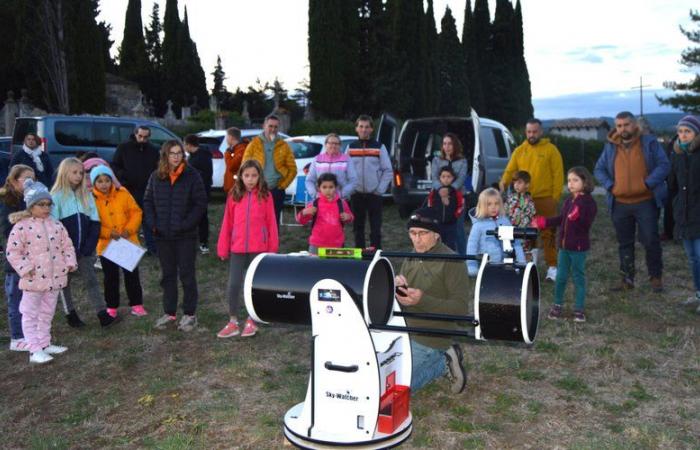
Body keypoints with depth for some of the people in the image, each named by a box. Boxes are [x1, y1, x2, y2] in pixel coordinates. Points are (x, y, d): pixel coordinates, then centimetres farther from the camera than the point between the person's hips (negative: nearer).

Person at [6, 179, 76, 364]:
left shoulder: (56, 225, 5)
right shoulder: (22, 227, -11)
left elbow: (67, 246, 12)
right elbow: (13, 252, -12)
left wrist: (70, 263, -1)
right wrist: (26, 268, -18)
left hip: (54, 278, 6)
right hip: (33, 279, -5)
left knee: (47, 314, 17)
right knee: (31, 315, 4)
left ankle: (44, 344, 29)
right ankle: (35, 350, 6)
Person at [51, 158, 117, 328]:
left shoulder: (86, 194, 6)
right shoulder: (57, 196, -5)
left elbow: (95, 223, 3)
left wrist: (89, 247, -7)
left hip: (85, 250, 3)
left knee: (91, 280, 2)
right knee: (65, 281, 10)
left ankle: (103, 314, 0)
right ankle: (70, 314, 21)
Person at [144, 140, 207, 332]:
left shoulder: (192, 176, -7)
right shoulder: (156, 177, 4)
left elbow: (200, 203, -9)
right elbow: (147, 201, 11)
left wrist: (186, 224, -15)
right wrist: (152, 224, -2)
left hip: (186, 236, -4)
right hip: (163, 236, 4)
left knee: (186, 274, 3)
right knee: (167, 275, 13)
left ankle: (189, 314, 13)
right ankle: (169, 313, 24)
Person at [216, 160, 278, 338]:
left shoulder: (265, 196, -2)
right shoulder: (234, 196, 3)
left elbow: (271, 223, 0)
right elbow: (227, 223, 4)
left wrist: (272, 248, 0)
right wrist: (223, 249, 4)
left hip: (258, 249, -1)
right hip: (237, 249, 1)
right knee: (233, 286, 1)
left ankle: (251, 322, 22)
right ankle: (233, 323, 14)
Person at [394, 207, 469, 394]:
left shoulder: (451, 262, -17)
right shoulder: (411, 258, 7)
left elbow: (460, 308, -22)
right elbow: (399, 300, 9)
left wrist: (422, 300, -34)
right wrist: (395, 286, -15)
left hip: (431, 339, -8)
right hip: (406, 332, 8)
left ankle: (445, 363, 5)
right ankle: (442, 358, 18)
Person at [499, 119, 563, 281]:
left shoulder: (551, 149, -1)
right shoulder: (519, 150, 9)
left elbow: (558, 175, -4)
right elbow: (509, 170, 4)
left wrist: (555, 197, -10)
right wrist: (503, 183, -17)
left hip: (545, 199, -3)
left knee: (547, 233, 0)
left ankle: (552, 266, 6)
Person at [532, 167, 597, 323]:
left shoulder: (588, 202, -12)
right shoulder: (568, 201, 10)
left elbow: (587, 224, -21)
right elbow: (560, 219, 19)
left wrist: (577, 218, -38)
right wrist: (542, 222, 16)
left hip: (579, 247, -6)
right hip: (564, 245, 6)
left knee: (578, 277, 4)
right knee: (560, 276, 10)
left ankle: (579, 309, 14)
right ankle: (557, 305, 23)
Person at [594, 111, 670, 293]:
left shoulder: (649, 142, -1)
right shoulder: (610, 147, 8)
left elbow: (664, 165, -5)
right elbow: (599, 170, 11)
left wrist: (647, 184, -17)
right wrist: (610, 186, -5)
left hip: (646, 202, -3)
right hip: (620, 204, 3)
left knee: (651, 241, -2)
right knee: (624, 243, 9)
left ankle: (656, 277, 13)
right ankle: (627, 279, 19)